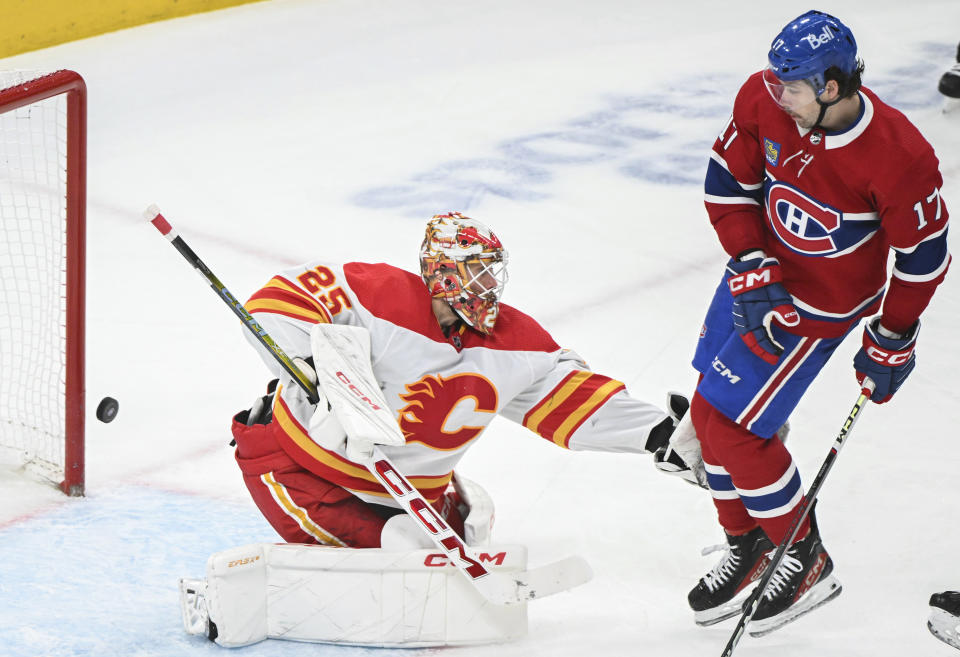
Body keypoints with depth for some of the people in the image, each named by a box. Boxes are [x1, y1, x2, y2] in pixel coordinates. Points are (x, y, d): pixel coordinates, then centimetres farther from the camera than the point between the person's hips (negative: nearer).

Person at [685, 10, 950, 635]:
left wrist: (890, 343, -6)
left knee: (731, 427, -9)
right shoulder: (763, 99, -18)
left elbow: (923, 254, -16)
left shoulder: (898, 157, -31)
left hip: (820, 302, -6)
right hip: (762, 271, 6)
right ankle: (748, 548, 32)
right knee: (712, 412, 11)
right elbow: (728, 181, -3)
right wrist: (752, 273, -12)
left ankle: (805, 561, 11)